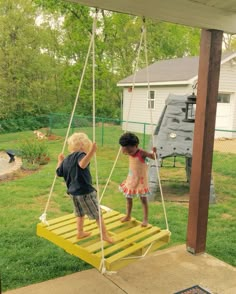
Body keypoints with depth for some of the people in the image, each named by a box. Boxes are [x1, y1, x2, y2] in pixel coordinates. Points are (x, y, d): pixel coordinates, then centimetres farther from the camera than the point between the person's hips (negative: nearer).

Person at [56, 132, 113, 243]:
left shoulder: (66, 159, 7)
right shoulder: (80, 155, -17)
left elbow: (59, 172, 19)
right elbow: (82, 164, -40)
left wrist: (60, 161, 33)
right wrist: (91, 152, -48)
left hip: (73, 192, 8)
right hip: (85, 191, -8)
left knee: (80, 213, 27)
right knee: (97, 214, 7)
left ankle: (80, 233, 38)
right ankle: (105, 235, 16)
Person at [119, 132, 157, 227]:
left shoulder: (142, 153, -23)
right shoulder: (129, 153, -4)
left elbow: (154, 157, -25)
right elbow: (123, 151, 19)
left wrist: (154, 152, -42)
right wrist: (123, 146, 3)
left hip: (141, 179, -6)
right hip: (131, 178, 6)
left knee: (143, 198, 2)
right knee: (128, 197, 15)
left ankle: (145, 219, 12)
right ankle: (128, 216, 33)